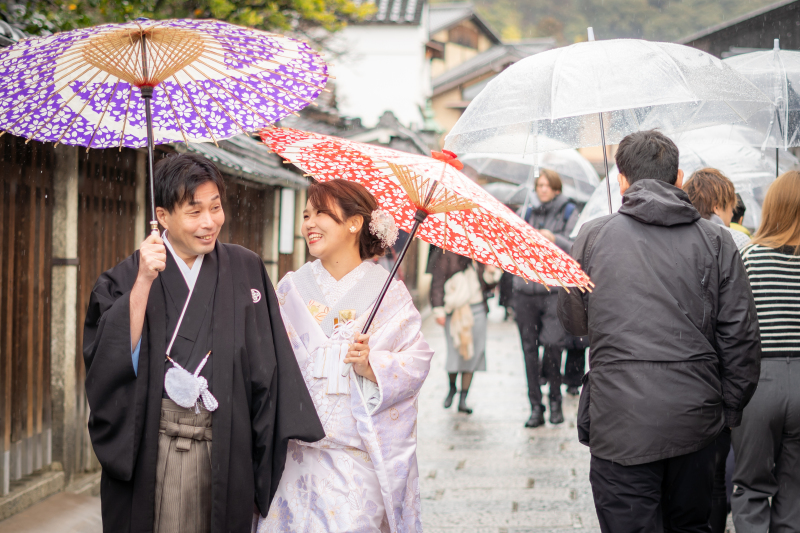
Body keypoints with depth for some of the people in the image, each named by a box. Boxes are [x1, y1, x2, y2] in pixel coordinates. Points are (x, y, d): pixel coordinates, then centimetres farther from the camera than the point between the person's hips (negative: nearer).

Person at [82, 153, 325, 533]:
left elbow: (268, 360, 4)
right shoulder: (126, 278, -1)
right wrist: (144, 282, -21)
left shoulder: (245, 270, 5)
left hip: (227, 450, 2)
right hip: (152, 450, -2)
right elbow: (108, 363, -14)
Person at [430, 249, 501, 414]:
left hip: (477, 310, 4)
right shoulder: (446, 255, 0)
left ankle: (463, 400, 9)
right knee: (455, 352, -6)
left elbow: (488, 285, 18)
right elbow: (437, 282, -3)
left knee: (472, 355, 1)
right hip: (455, 312, -4)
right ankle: (452, 387, 25)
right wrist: (438, 310, -9)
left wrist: (491, 273, -3)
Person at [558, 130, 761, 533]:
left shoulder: (593, 236, 1)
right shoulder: (715, 240, 3)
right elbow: (740, 337, 2)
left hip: (621, 425, -2)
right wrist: (731, 411, 13)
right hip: (696, 420, 2)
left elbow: (573, 321, 13)